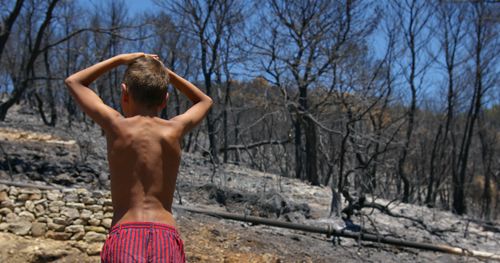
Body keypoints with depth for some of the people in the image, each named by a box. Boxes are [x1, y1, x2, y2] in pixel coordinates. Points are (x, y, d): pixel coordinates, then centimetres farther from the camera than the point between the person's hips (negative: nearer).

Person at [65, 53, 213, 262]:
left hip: (124, 235, -1)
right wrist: (165, 71, 27)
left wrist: (121, 59, 26)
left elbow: (73, 82, 21)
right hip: (167, 237, 2)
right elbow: (205, 101, 31)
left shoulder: (115, 125, 4)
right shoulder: (174, 130, 7)